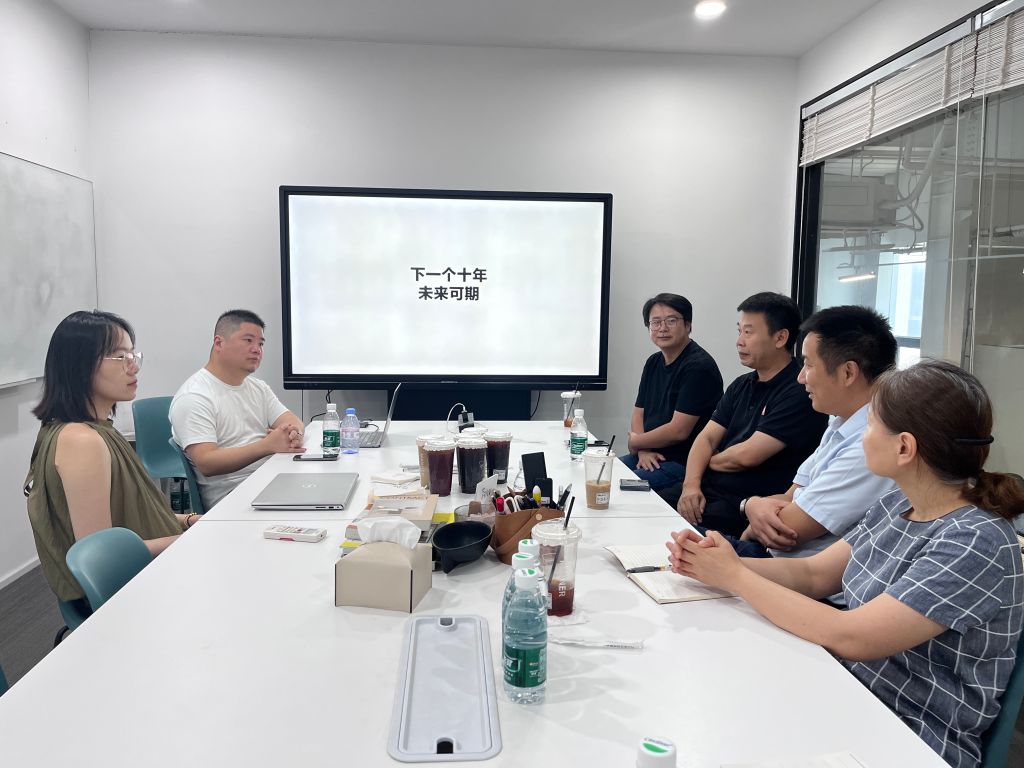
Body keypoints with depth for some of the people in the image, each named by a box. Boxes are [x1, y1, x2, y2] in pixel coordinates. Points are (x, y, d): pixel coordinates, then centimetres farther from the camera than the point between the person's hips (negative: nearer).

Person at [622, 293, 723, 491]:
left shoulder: (699, 366, -15)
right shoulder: (653, 363, 13)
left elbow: (678, 431, -20)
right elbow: (638, 414, 13)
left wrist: (635, 442, -5)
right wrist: (643, 450, -7)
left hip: (684, 463, -8)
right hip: (651, 457, 8)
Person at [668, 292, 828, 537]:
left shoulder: (799, 392, -13)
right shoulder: (741, 386, 15)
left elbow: (747, 455, -18)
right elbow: (707, 437, 8)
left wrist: (710, 461, 3)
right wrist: (691, 484, -9)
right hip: (709, 488, 8)